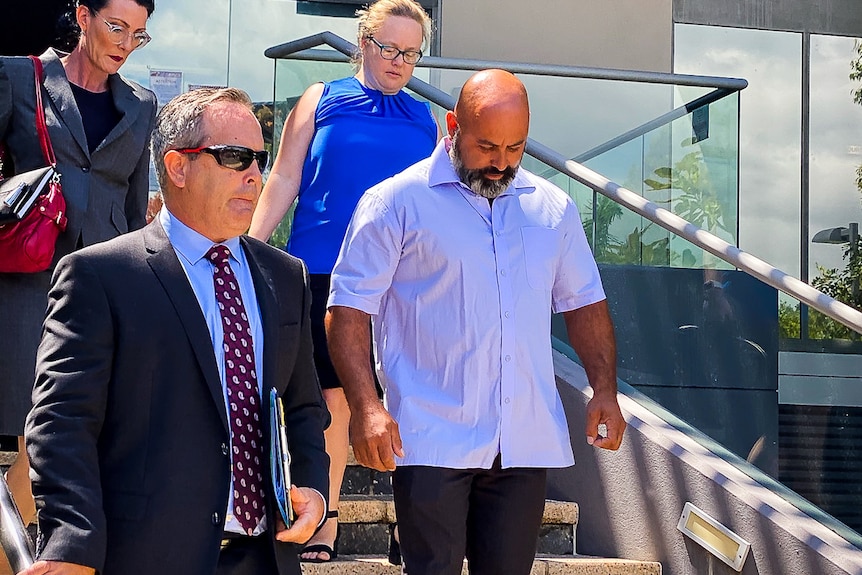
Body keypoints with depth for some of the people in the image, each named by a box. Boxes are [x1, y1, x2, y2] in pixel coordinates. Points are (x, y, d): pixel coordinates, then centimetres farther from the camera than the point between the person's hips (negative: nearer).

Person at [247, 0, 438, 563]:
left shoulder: (425, 120, 13)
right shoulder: (322, 100, 7)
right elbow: (283, 182, 5)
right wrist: (251, 252, -1)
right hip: (324, 275, -2)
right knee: (332, 393, 0)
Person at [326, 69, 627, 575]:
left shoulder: (553, 207, 14)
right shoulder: (396, 203, -2)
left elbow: (584, 303, 22)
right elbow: (348, 310, -5)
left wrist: (605, 389, 9)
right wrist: (366, 406, -16)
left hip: (526, 445, 4)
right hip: (432, 442, -4)